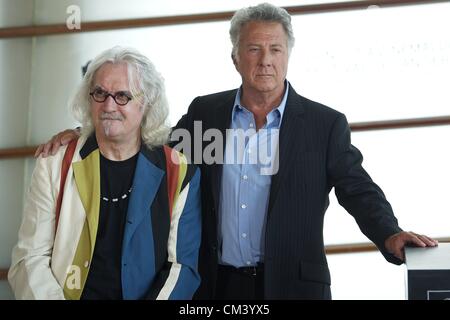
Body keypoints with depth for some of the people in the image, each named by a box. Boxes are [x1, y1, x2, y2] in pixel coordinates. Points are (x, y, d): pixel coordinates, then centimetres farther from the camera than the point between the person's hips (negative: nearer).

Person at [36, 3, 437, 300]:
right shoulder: (205, 111, 6)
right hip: (216, 284, 2)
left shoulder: (326, 124, -1)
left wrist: (389, 235, -21)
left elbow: (359, 190, -2)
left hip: (291, 284, -2)